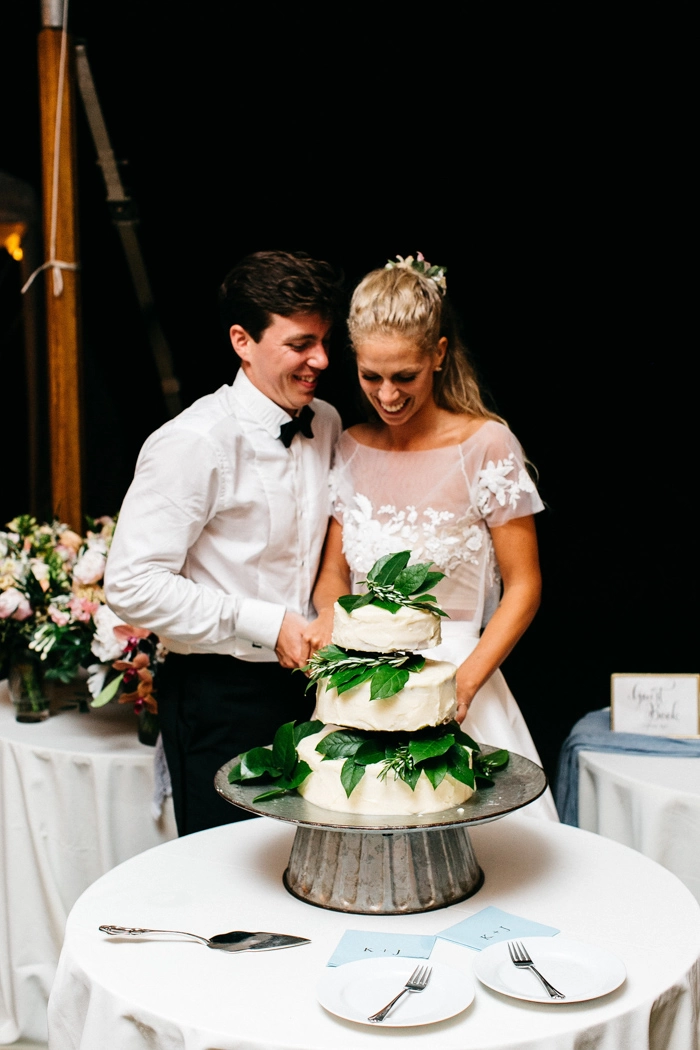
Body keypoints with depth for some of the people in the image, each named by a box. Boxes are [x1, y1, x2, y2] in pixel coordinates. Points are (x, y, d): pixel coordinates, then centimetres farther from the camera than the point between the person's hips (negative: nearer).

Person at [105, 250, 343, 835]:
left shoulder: (327, 425, 4)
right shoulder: (194, 444, -18)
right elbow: (131, 584, -21)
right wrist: (264, 623, -20)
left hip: (308, 682, 6)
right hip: (222, 699, -6)